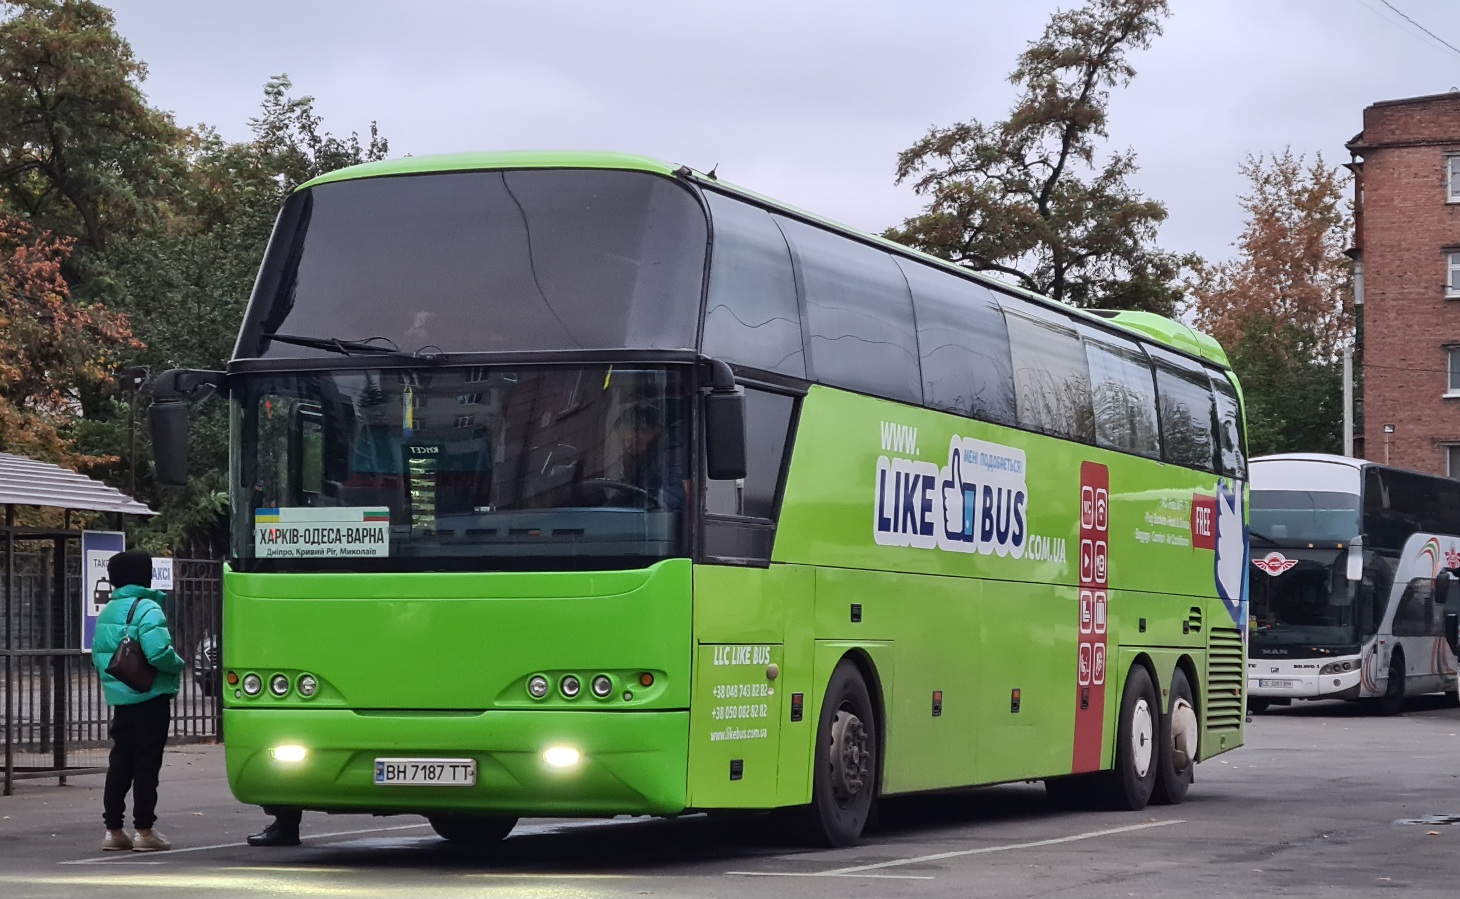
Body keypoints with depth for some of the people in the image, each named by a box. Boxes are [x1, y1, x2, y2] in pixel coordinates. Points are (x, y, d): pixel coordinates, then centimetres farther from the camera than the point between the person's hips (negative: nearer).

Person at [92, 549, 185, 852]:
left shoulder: (107, 612, 12)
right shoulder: (147, 609, -14)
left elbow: (98, 655, 14)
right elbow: (159, 653, -24)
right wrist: (178, 664, -6)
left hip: (120, 699, 7)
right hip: (150, 699, -7)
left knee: (120, 762, 11)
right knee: (146, 764, -3)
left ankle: (113, 829, 13)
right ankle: (143, 830, -2)